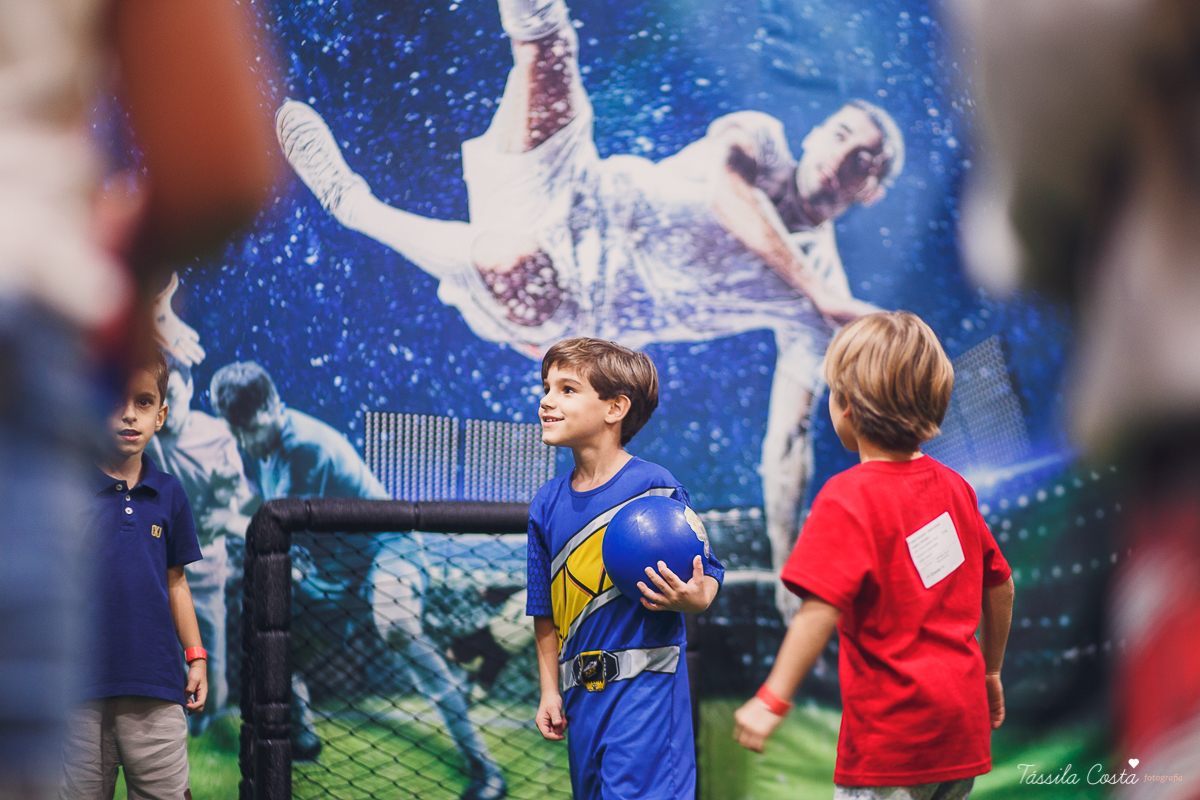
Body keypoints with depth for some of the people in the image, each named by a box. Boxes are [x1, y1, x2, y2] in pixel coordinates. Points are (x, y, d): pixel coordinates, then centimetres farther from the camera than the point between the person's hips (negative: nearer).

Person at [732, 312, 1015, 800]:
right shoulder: (953, 487, 9)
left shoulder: (848, 498, -14)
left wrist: (773, 700, -23)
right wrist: (990, 672, 31)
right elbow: (1000, 587, 18)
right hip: (962, 723, 8)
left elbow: (821, 609, -25)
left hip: (891, 731, -8)